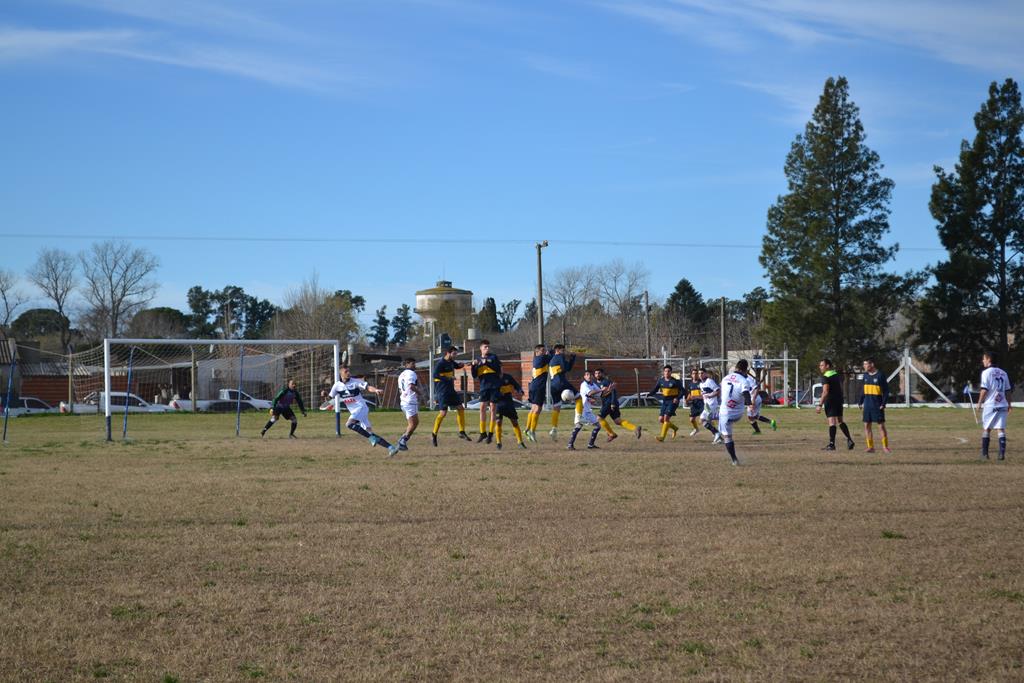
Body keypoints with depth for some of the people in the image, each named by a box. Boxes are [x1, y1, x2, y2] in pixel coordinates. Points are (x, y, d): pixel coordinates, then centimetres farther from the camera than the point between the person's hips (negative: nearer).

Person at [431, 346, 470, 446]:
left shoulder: (451, 362, 11)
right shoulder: (440, 363, -15)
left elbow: (457, 366, 32)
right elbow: (435, 375, -26)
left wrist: (460, 364, 8)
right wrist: (448, 378, -27)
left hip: (451, 391, 9)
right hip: (442, 392, -9)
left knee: (460, 408, 6)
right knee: (443, 413, -12)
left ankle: (462, 432, 13)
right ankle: (434, 435, 1)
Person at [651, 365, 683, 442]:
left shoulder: (675, 381, -12)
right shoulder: (661, 380, 2)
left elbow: (682, 391, -7)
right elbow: (655, 389, 9)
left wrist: (677, 398, -23)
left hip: (673, 401, -6)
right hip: (665, 401, 6)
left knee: (666, 417, -18)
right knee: (661, 419, 5)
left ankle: (662, 436, -15)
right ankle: (674, 428, 30)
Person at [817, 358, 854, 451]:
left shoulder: (825, 377, -13)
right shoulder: (837, 375, 14)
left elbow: (825, 392, -21)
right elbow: (841, 389, 20)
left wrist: (820, 405, -22)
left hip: (830, 401, -8)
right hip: (839, 400, 8)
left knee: (832, 422, -9)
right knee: (840, 421, 17)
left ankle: (832, 444, -10)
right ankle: (849, 440, 12)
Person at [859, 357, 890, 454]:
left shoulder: (880, 376, -9)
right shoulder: (866, 375, 9)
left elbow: (886, 391, -9)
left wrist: (883, 404, -15)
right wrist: (860, 402, 11)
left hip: (877, 405, -6)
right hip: (867, 405, 6)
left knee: (881, 425, -2)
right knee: (867, 425, 4)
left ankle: (885, 447, 5)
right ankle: (870, 447, 10)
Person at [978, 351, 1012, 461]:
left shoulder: (986, 372, -7)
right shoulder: (1003, 373, 11)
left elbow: (984, 390, -12)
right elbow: (1008, 391, 13)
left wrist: (979, 403, -3)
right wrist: (1009, 404, 19)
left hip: (990, 405, -4)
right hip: (1002, 405, 4)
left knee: (986, 429, 7)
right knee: (1001, 429, 1)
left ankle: (985, 454, 9)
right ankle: (1002, 454, -8)